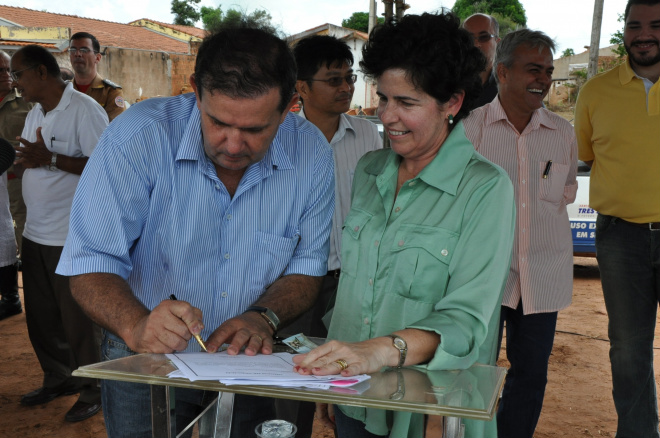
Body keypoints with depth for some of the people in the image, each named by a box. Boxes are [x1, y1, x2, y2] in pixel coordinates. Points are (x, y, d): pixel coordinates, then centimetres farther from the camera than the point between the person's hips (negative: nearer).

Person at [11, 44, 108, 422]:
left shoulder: (84, 110, -12)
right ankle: (58, 380, 33)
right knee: (40, 315, 15)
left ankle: (93, 391, 17)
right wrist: (22, 162, 1)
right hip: (36, 233, 8)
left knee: (77, 319, 1)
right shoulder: (35, 114, 15)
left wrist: (50, 159, -23)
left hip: (73, 236, -8)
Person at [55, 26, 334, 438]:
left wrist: (263, 316, -24)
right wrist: (136, 326, -39)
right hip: (146, 360, -2)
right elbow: (91, 265, -21)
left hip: (249, 362, 3)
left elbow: (307, 268, -6)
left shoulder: (311, 154, -14)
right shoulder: (138, 137, -22)